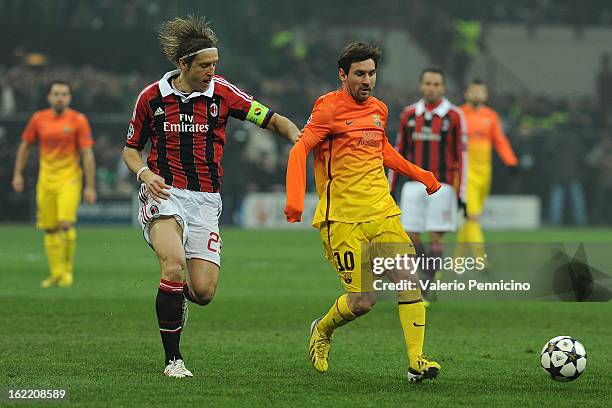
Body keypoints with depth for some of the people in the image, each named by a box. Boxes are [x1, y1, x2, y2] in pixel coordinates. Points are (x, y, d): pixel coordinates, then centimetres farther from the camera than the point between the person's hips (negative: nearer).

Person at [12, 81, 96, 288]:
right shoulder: (38, 119, 4)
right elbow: (25, 146, 17)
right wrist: (18, 174, 11)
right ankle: (56, 273, 15)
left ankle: (68, 270, -4)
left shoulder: (78, 120, -5)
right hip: (46, 180, 4)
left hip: (69, 179, -4)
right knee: (49, 228, 4)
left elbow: (87, 155, -5)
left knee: (66, 223, -18)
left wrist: (90, 186, -8)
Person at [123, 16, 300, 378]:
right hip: (164, 193, -2)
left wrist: (294, 133, -19)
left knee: (204, 291, -8)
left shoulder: (222, 93, 1)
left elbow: (272, 120, 2)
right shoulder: (152, 97, 2)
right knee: (174, 263, -28)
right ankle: (173, 359, -15)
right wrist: (144, 173, -7)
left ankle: (179, 296, 34)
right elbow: (131, 148, 13)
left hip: (205, 199, 2)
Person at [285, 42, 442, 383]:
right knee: (363, 300, -10)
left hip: (382, 212, 6)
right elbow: (300, 150, -14)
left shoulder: (379, 110, 13)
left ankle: (416, 361, -11)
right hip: (342, 219, -6)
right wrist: (295, 200, -27)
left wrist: (421, 175, 29)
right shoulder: (329, 108, -7)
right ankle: (322, 332, 22)